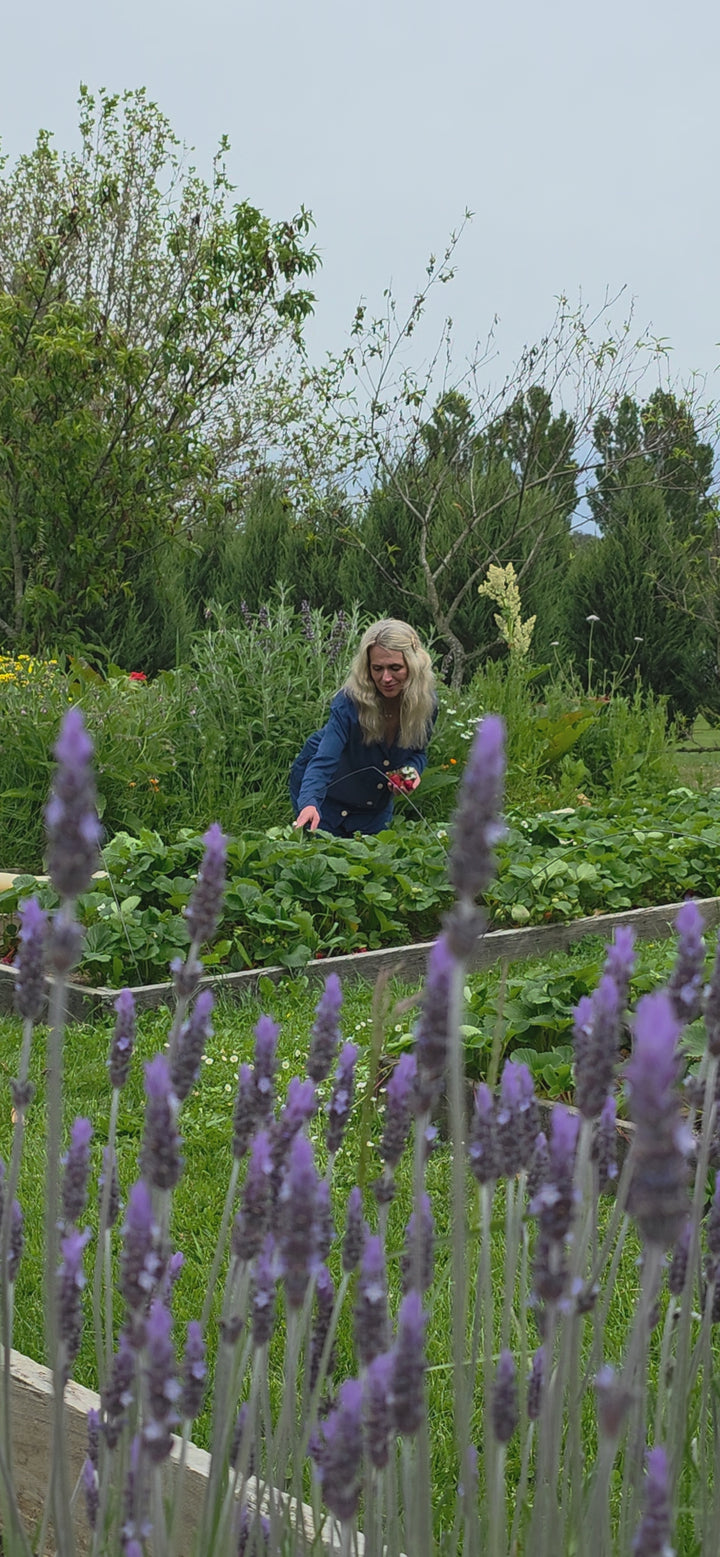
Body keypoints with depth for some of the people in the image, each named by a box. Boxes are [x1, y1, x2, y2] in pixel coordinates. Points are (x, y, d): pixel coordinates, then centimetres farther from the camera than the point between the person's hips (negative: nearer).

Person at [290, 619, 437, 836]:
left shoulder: (426, 703, -18)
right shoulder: (350, 702, -33)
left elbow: (418, 752, 0)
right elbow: (324, 761, -43)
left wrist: (412, 769, -24)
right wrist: (309, 804, -61)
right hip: (323, 796, -4)